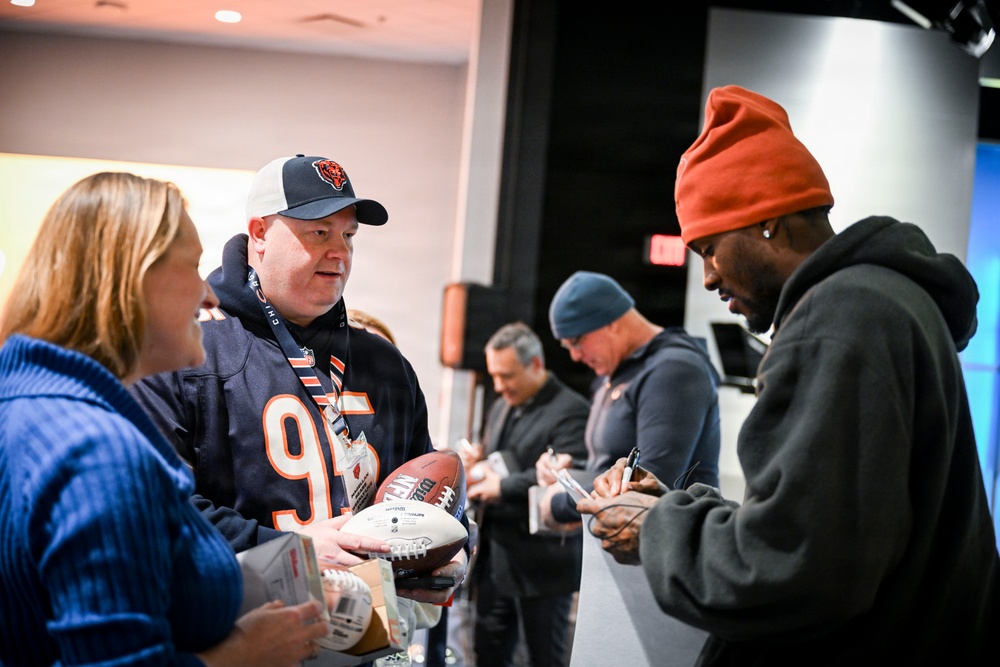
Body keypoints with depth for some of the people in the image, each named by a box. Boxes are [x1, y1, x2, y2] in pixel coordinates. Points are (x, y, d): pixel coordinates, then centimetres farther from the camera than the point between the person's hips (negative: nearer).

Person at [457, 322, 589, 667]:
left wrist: (503, 487, -21)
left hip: (540, 560, -8)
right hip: (494, 553, 8)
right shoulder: (502, 406, 16)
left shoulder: (569, 410, -13)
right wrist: (475, 460, 1)